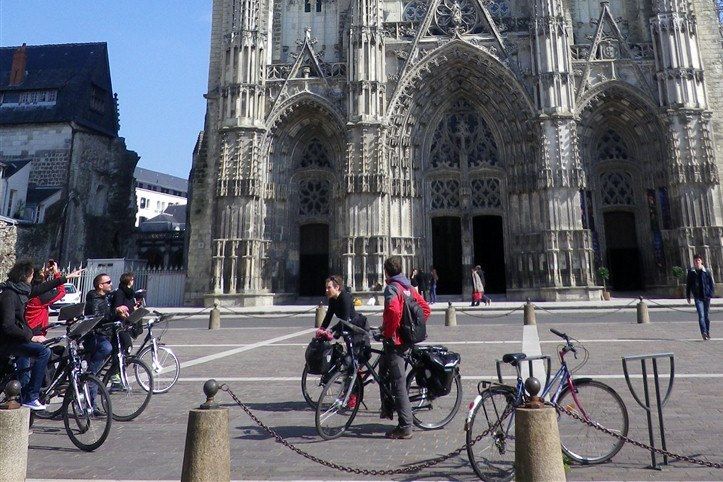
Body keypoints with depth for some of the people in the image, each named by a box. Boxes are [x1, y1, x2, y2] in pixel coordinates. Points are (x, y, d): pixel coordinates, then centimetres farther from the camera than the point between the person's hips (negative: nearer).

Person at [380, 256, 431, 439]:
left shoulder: (392, 288, -14)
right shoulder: (408, 287, 12)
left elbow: (394, 312, -31)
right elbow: (426, 309, 14)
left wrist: (387, 332, -18)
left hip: (394, 340, -10)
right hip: (407, 338, 10)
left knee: (399, 384, -4)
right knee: (384, 367, 27)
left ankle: (405, 428, 3)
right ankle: (387, 409, 34)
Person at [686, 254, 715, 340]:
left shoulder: (706, 271, 3)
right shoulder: (691, 272, 4)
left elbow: (712, 284, 5)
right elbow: (688, 285, 9)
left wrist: (711, 294, -6)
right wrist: (688, 296, 8)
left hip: (706, 296, 1)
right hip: (697, 297, -1)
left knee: (706, 315, 11)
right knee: (701, 315, -13)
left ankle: (707, 332, 22)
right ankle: (704, 332, -19)